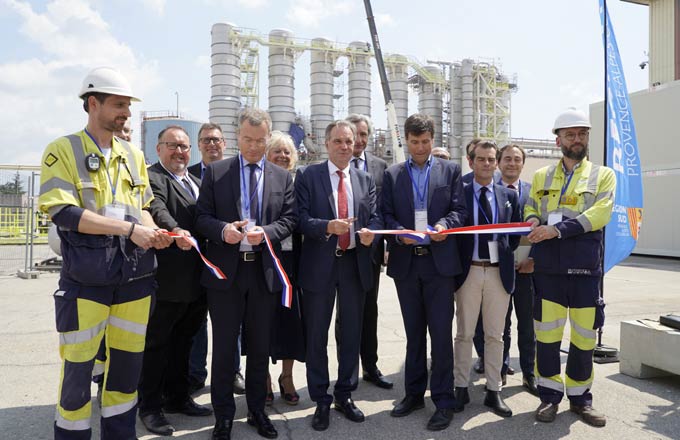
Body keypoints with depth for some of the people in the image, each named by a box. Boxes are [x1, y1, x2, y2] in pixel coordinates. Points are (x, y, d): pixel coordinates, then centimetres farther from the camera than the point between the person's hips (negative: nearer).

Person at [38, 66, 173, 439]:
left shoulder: (134, 155, 11)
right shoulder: (63, 150, -5)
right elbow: (62, 212, -16)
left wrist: (153, 233, -5)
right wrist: (128, 229, -20)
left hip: (134, 276, 5)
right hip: (85, 278, -5)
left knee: (129, 361, 13)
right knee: (78, 366, 6)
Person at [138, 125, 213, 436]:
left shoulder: (197, 182, 19)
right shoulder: (151, 177, -8)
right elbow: (157, 209, -27)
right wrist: (176, 231, -45)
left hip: (196, 280, 8)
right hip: (166, 280, -8)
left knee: (183, 341, 19)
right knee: (156, 343, 6)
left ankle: (177, 397, 35)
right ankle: (150, 407, 20)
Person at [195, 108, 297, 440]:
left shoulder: (282, 177, 8)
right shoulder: (215, 172, 3)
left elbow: (289, 219, 3)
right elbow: (202, 216, 0)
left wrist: (266, 232, -16)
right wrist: (222, 230, -20)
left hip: (265, 273, 2)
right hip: (225, 271, -1)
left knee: (260, 347, 13)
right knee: (224, 347, 7)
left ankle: (257, 411, 31)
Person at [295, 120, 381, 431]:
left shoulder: (365, 180, 9)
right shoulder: (307, 176, -2)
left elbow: (374, 217, 6)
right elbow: (301, 218, -9)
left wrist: (370, 232, -17)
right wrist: (327, 226, -27)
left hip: (355, 265, 3)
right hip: (320, 265, -3)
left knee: (352, 334, 14)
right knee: (316, 337, 7)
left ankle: (345, 396, 31)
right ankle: (321, 401, 24)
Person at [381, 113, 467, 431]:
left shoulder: (450, 170, 7)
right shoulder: (392, 174, 10)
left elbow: (459, 210, 1)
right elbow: (386, 214, 4)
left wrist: (444, 224, -19)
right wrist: (399, 233, -15)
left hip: (439, 261, -2)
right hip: (405, 262, 2)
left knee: (441, 332, 0)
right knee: (413, 332, 13)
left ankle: (443, 400, 13)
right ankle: (414, 393, 27)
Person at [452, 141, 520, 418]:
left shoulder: (509, 195, 10)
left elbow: (516, 232, 15)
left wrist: (504, 249, 4)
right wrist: (456, 260, -5)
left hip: (499, 272, 2)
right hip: (468, 271, -2)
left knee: (495, 335, 9)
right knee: (464, 334, 6)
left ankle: (494, 392, 19)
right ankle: (461, 388, 19)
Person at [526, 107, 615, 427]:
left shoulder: (603, 175, 6)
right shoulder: (541, 176, 14)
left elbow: (599, 214, -9)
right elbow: (529, 209, 17)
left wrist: (556, 229, -19)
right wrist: (533, 222, -8)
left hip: (585, 269, -1)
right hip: (547, 268, 1)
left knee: (584, 337, 7)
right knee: (546, 334, 5)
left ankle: (580, 398, 26)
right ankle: (550, 395, 21)